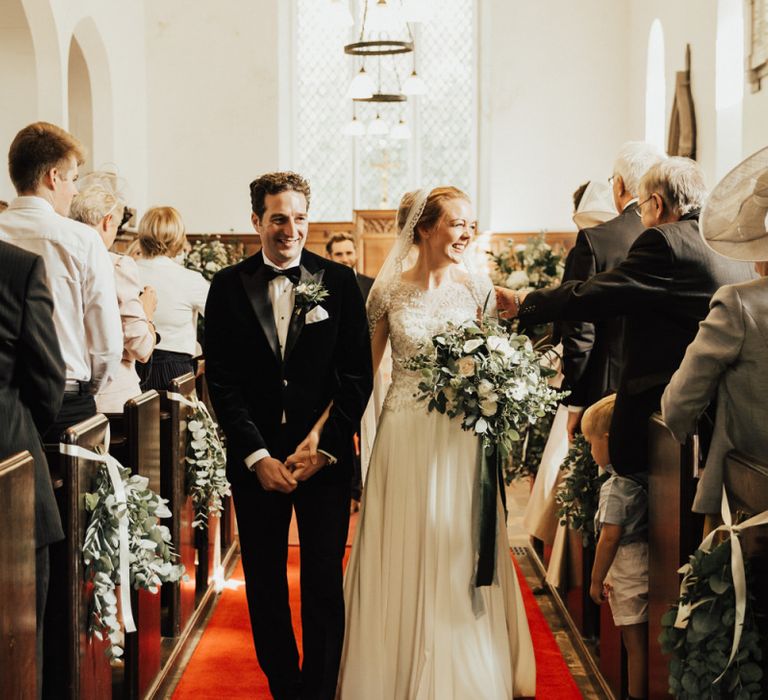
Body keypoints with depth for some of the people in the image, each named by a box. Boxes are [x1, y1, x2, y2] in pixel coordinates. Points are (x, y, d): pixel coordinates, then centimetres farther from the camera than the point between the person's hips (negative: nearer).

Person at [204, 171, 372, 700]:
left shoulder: (339, 281, 1)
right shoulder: (228, 286, 3)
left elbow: (358, 373, 0)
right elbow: (221, 380, -1)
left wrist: (324, 445, -9)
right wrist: (257, 456, -9)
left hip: (326, 456, -1)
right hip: (256, 458, 1)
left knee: (324, 586, 2)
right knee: (265, 586, 9)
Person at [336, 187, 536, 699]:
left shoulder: (477, 287, 0)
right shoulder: (390, 289, -2)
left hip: (461, 439, 0)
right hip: (404, 439, 0)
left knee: (456, 556, 5)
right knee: (401, 558, 7)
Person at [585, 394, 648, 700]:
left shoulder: (616, 486, -18)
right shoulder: (643, 476, 6)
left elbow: (610, 538, -20)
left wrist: (596, 579, -10)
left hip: (626, 569, -8)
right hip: (647, 564, 8)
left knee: (635, 644, 0)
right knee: (641, 642, 14)